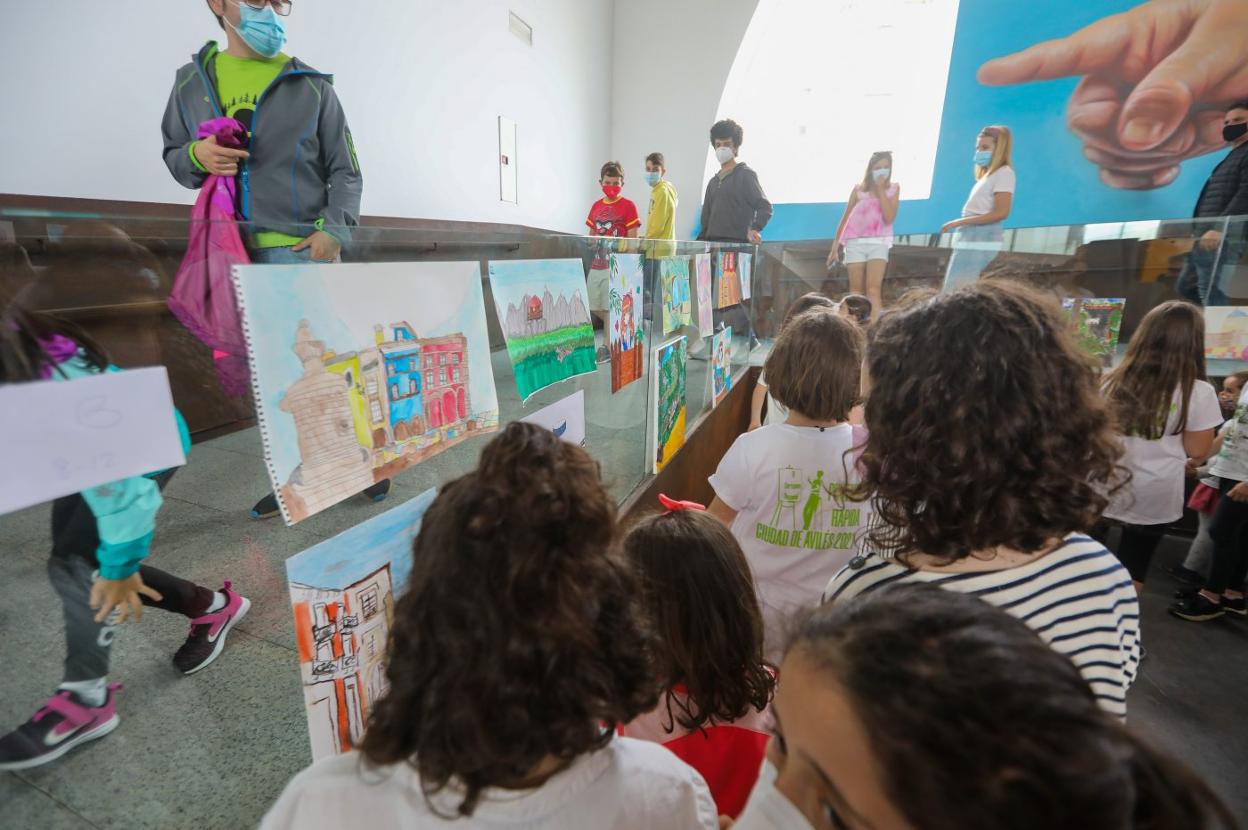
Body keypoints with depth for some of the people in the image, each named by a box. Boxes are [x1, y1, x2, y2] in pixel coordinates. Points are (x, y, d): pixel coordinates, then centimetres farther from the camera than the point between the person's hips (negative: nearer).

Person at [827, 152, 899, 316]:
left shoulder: (893, 188, 7)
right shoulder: (859, 188, 8)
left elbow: (889, 218, -7)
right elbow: (845, 217, 12)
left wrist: (880, 190, -7)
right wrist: (835, 246, 8)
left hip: (878, 243, -1)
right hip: (855, 243, 1)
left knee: (873, 289, -17)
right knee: (856, 291, 0)